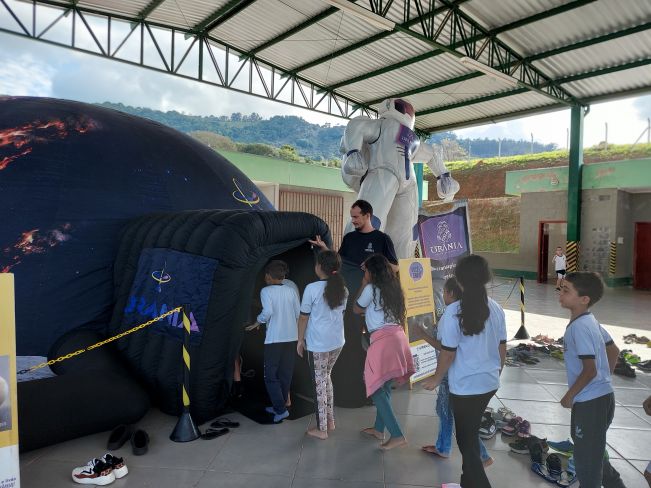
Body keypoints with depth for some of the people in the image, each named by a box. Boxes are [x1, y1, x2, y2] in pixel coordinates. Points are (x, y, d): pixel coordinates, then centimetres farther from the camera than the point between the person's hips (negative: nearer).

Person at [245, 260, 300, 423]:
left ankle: (281, 409, -1)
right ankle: (279, 405, 25)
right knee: (285, 374, 14)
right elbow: (298, 313, 5)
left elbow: (267, 311, -21)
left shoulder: (266, 291, -6)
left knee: (271, 376, 5)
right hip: (291, 337, 5)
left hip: (274, 339, -5)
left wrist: (257, 323, -4)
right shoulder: (291, 290, 6)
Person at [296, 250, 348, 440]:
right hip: (337, 341, 6)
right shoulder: (342, 289, 0)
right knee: (326, 377, 23)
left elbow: (304, 317, -10)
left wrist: (300, 339, 2)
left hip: (318, 344, -6)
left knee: (319, 383, 7)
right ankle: (330, 420, 31)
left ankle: (321, 429, 18)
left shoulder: (312, 289, -17)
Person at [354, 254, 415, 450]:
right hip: (397, 336, 8)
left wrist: (363, 285, 13)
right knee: (384, 387, 17)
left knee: (376, 388, 0)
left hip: (383, 339, -8)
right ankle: (379, 429, 29)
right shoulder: (392, 287, 15)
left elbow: (356, 309, 9)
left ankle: (397, 435, -2)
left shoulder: (371, 288, -6)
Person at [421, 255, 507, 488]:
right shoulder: (496, 308, -2)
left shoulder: (454, 311, -20)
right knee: (470, 434, 23)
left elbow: (448, 352, -16)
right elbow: (502, 347, 7)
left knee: (467, 440, 9)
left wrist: (437, 378, 0)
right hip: (489, 382, 7)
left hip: (465, 386, -6)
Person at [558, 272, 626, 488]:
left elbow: (590, 370, -24)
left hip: (591, 402, -10)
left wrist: (569, 396, -13)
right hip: (602, 396, 10)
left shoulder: (579, 327, -24)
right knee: (591, 449, 26)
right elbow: (613, 351, 15)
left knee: (586, 456, 7)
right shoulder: (590, 321, 5)